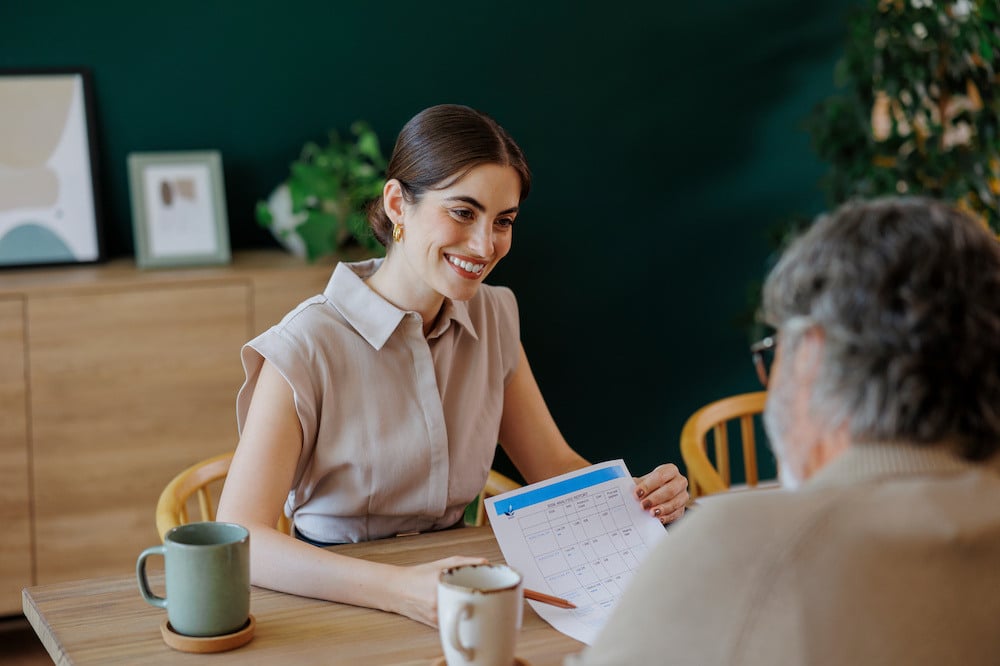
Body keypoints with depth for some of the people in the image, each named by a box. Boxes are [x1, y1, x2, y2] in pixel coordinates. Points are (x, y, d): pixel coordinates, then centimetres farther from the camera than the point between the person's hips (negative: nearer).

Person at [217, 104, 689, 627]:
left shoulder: (494, 319, 5)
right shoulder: (307, 348, -16)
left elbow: (554, 466, 10)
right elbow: (238, 538, -24)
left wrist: (636, 495, -12)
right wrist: (398, 588, -38)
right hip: (335, 601, -4)